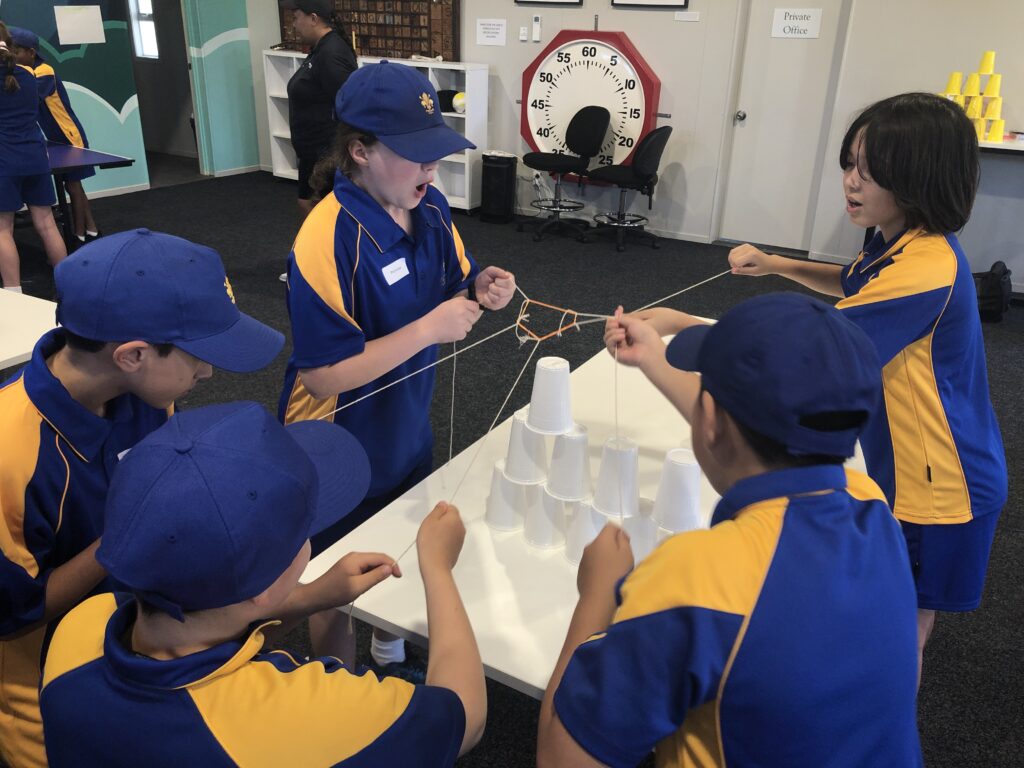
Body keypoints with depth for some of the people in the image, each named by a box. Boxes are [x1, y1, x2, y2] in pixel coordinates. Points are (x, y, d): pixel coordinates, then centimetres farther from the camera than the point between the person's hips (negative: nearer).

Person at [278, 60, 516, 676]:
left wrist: (479, 290, -16)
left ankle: (392, 646, 56)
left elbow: (445, 294, 8)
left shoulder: (431, 208, -7)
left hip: (409, 432, 7)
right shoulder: (327, 240, -29)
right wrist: (429, 329, -31)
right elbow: (323, 376, -28)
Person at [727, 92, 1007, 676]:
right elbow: (854, 286, 21)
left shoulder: (925, 270, -31)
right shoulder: (905, 244, -1)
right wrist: (777, 266, 2)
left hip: (935, 489, -9)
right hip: (904, 471, 9)